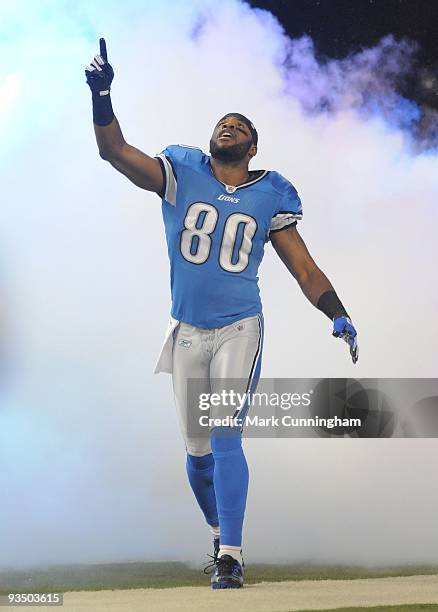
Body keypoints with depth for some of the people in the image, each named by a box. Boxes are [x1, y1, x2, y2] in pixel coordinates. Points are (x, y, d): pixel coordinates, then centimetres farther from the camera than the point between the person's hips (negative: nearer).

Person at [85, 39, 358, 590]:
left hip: (240, 329, -2)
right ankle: (220, 533, 33)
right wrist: (101, 97, -25)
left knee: (225, 439, -16)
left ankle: (230, 556, -14)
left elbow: (303, 268, 2)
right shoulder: (180, 173, 2)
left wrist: (339, 316, -12)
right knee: (197, 450, 9)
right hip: (186, 332, 2)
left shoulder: (271, 196, 2)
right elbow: (115, 152, -10)